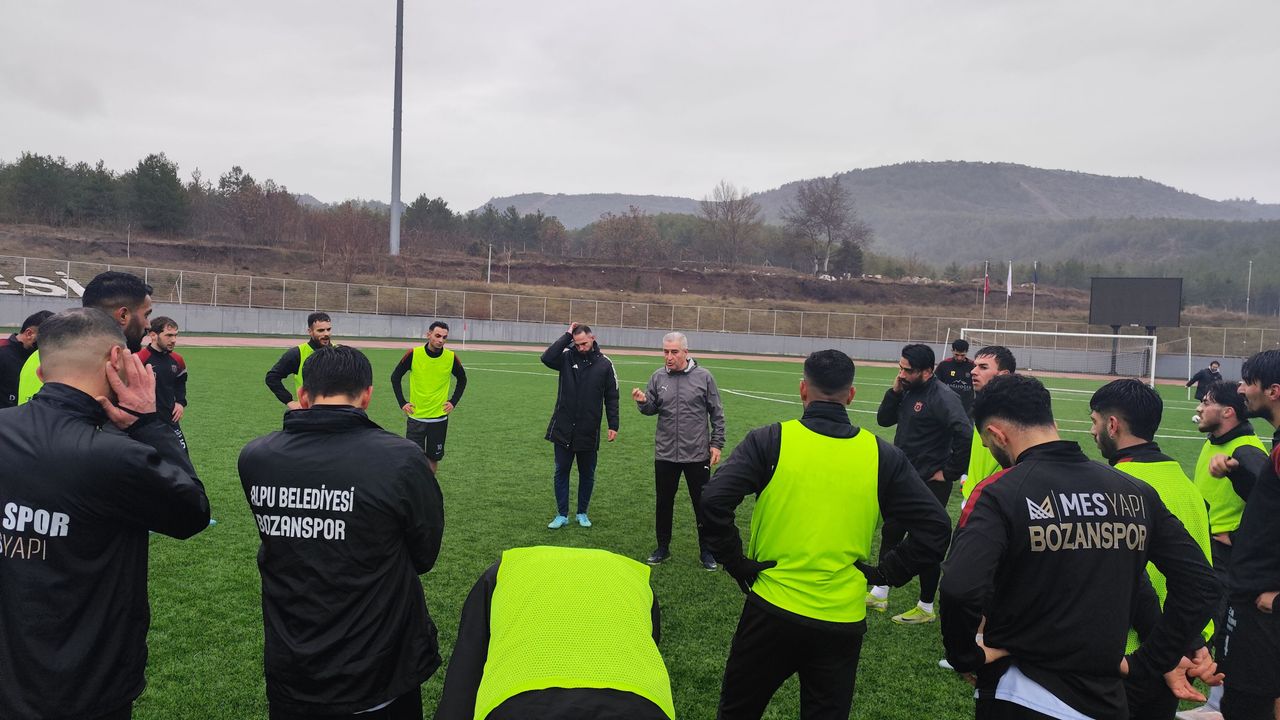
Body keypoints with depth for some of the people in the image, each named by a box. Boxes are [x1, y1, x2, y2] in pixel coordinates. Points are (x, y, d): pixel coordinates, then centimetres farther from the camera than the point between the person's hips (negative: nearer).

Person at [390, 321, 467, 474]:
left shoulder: (451, 357, -6)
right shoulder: (413, 354, -10)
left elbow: (462, 379, 11)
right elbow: (395, 377, 3)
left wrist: (453, 401, 3)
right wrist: (402, 402, -2)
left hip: (439, 418, 1)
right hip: (415, 417, -1)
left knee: (434, 458, 10)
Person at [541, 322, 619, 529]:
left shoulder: (604, 364, -2)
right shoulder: (567, 357, -2)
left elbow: (611, 397, 1)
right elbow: (547, 358, -23)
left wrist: (613, 425, -4)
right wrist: (567, 336, -18)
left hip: (589, 432, 0)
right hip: (563, 430, 0)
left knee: (587, 474, 11)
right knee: (561, 472, 7)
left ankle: (582, 513, 27)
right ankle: (562, 514, 19)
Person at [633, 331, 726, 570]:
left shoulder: (703, 377, -5)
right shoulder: (658, 377, 1)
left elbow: (717, 414, 0)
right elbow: (651, 409, 9)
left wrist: (717, 444, -3)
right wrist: (643, 402, -13)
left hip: (697, 454, -2)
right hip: (665, 454, 2)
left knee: (703, 505, 7)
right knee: (664, 503, 13)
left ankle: (706, 551, 22)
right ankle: (663, 548, 29)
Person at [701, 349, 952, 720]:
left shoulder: (770, 440, -8)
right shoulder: (881, 455, -1)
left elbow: (714, 501, -17)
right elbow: (935, 526, -1)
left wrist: (737, 563, -5)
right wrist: (884, 573, 4)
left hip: (772, 610, -1)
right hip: (843, 623, 2)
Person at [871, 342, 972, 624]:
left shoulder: (942, 398, -21)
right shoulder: (908, 391, 5)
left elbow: (966, 436, -29)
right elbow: (884, 420, 9)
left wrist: (949, 473, -21)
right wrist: (894, 391, -6)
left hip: (930, 484, -9)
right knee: (890, 532, 18)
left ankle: (926, 608, 18)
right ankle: (879, 594, 33)